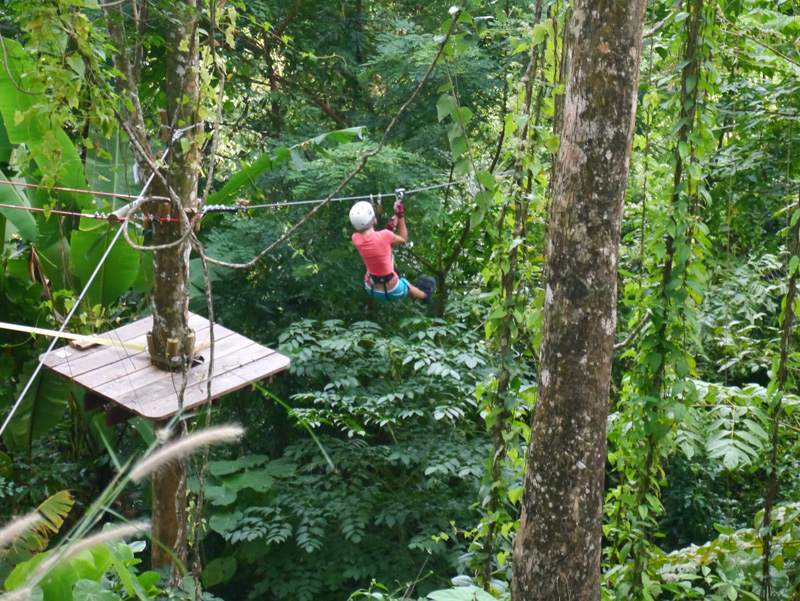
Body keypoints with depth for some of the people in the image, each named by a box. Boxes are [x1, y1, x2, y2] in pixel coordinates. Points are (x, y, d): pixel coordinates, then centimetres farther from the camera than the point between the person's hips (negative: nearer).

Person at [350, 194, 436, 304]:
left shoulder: (356, 238, -14)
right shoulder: (384, 236, -28)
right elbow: (403, 239, -5)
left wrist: (390, 227, 6)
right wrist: (400, 214, -1)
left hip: (371, 289, 5)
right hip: (391, 291, -5)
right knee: (409, 287, 30)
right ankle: (426, 295, 64)